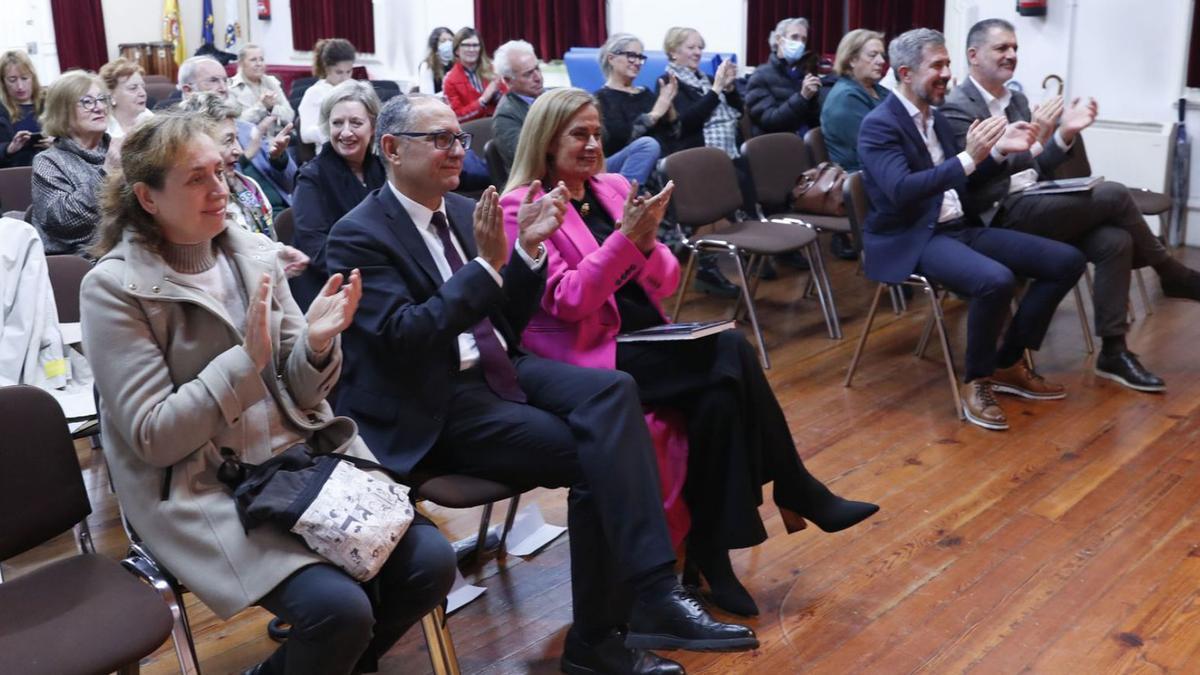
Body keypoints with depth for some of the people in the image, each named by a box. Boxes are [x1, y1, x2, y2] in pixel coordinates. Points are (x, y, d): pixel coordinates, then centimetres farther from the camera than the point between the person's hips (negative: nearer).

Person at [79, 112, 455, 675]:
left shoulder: (253, 253, 5)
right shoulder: (114, 289, -9)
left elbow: (299, 393, 6)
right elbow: (152, 436, -14)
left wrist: (317, 345, -16)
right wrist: (247, 358, -21)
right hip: (204, 488, -5)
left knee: (430, 562, -10)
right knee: (340, 608, -25)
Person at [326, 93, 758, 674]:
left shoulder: (464, 211, 12)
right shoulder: (359, 235, -8)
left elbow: (511, 322, 14)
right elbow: (402, 338, -20)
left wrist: (527, 251, -3)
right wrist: (487, 264, -23)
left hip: (497, 369, 7)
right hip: (431, 405, -6)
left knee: (612, 390, -22)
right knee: (594, 457, -22)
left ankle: (653, 596, -26)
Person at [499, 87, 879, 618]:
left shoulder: (614, 188, 11)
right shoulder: (522, 207, -6)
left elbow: (665, 284, 7)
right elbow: (567, 303, -16)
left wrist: (646, 242, -14)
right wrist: (626, 237, -23)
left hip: (646, 337, 6)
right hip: (585, 354, -6)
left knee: (720, 386, -25)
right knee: (730, 355, -24)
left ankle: (713, 544, -13)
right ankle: (797, 495, -9)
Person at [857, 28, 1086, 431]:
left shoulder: (935, 116, 15)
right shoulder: (879, 124, -12)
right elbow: (901, 190, -27)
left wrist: (998, 150, 4)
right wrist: (968, 158, -31)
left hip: (960, 228, 9)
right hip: (912, 240, -9)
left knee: (1067, 261, 0)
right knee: (996, 280, -36)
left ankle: (1009, 364, 9)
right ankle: (976, 380, -12)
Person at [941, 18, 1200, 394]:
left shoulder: (1017, 100, 18)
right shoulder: (957, 107, -9)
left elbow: (1038, 168, 17)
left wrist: (1065, 133, -2)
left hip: (1035, 202, 8)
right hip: (1003, 214, -8)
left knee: (1115, 241, -16)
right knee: (1114, 195, -18)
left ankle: (1113, 352, -10)